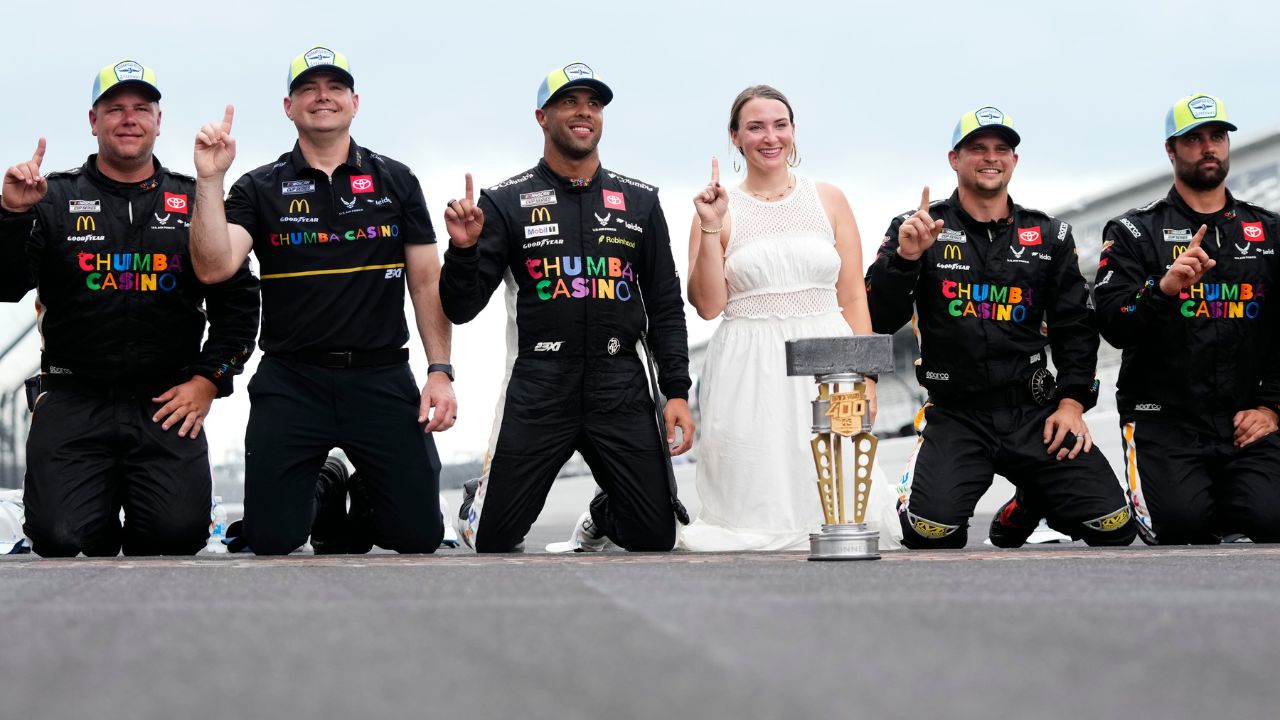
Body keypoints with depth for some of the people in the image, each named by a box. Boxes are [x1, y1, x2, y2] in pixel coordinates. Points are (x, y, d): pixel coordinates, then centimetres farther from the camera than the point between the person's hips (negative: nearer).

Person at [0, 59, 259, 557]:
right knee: (59, 537, -19)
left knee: (179, 533, -19)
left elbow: (238, 299, 11)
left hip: (167, 404, 1)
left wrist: (209, 380, 1)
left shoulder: (195, 202, 10)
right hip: (73, 399, 0)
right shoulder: (56, 198, 7)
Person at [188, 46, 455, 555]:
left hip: (382, 379, 1)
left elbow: (427, 281, 7)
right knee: (270, 541, -3)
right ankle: (318, 502, 31)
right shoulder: (260, 189, 4)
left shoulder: (396, 182, 8)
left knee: (418, 536, -4)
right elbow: (213, 267, -10)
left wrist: (440, 371, -1)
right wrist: (209, 180, -19)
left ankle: (359, 511, 29)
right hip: (290, 382, -1)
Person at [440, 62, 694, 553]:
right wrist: (463, 249, -18)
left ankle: (601, 517, 33)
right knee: (494, 543, -4)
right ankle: (481, 502, 32)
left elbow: (665, 306, 11)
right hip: (537, 388, -2)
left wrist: (677, 392, 2)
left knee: (655, 539, -1)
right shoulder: (506, 203, 2)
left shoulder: (639, 201, 9)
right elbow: (460, 308, 0)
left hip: (621, 388, 2)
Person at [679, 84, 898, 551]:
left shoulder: (828, 200, 9)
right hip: (750, 371, -1)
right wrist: (710, 229, -11)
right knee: (759, 520, -4)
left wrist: (865, 376, -2)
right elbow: (708, 305, -2)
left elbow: (853, 298, 7)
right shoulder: (718, 208, 4)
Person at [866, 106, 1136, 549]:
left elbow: (1074, 326, 12)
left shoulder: (1049, 236, 11)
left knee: (1114, 525, -9)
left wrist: (1073, 401, 0)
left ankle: (1029, 503, 23)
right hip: (954, 417, -3)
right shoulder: (915, 230, 4)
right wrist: (905, 257, -19)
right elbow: (879, 321, -4)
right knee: (930, 533, -27)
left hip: (1034, 415, 3)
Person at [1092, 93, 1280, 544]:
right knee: (1180, 522, -26)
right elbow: (1112, 325, -8)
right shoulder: (1133, 232, 4)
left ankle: (1218, 497, 12)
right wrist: (1164, 288, -26)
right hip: (1163, 418, -2)